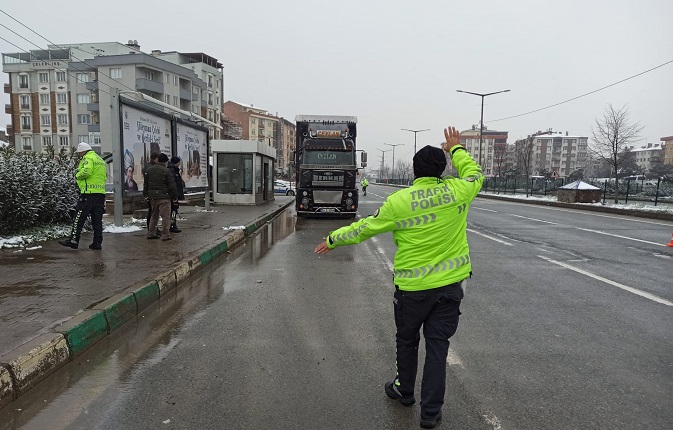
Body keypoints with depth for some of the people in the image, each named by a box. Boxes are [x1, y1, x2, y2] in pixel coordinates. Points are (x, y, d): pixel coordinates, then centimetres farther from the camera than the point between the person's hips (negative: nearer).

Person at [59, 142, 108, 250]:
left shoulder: (88, 158, -5)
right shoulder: (100, 159, 22)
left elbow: (86, 171, -21)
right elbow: (105, 176, 22)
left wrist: (77, 176, -4)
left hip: (89, 193, -8)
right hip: (101, 192, 8)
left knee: (79, 217, -2)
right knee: (97, 219, 8)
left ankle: (73, 240, -1)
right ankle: (97, 242, 8)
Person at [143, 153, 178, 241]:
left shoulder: (148, 170, 10)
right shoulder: (166, 171, -10)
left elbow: (146, 184, 16)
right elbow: (172, 185, -10)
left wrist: (145, 194, 23)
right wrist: (175, 196, -2)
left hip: (152, 196, 7)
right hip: (164, 197, -7)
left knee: (154, 215, 19)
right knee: (165, 216, -2)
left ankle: (151, 233, 22)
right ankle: (165, 235, -3)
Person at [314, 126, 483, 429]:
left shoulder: (399, 201, -12)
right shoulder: (457, 191, -6)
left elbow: (366, 227, -3)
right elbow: (475, 174, 17)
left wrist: (334, 239, 12)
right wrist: (456, 149, 30)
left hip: (412, 287, -2)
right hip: (450, 284, 2)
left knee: (407, 340, 19)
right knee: (437, 345, 10)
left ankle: (404, 390, 39)